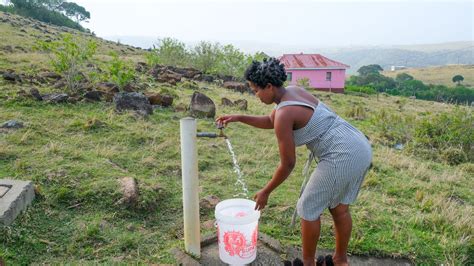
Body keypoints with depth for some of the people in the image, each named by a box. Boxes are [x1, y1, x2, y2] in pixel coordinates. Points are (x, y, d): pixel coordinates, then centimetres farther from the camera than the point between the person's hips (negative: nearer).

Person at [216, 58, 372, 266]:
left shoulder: (284, 114, -17)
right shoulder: (293, 91, 11)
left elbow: (287, 164, -12)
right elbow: (270, 121, 26)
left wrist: (265, 192, 1)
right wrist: (238, 118, 19)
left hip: (342, 157, -10)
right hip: (360, 148, 10)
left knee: (308, 208, 9)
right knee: (339, 207, 24)